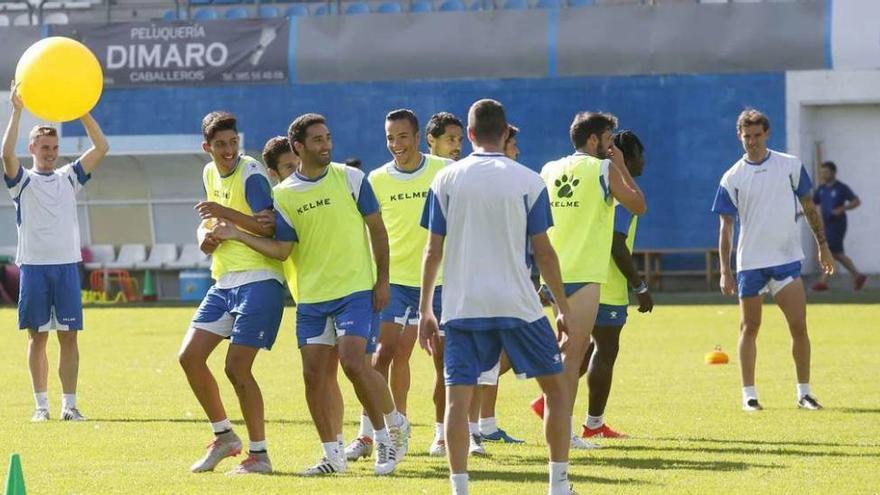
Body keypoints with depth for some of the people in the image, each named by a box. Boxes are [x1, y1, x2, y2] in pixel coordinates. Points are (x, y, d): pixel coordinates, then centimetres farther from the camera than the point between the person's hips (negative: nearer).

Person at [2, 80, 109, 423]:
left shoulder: (69, 177, 12)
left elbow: (101, 148, 3)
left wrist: (83, 112, -8)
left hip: (67, 266, 2)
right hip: (33, 266, -2)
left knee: (69, 337, -1)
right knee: (38, 337, 2)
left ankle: (69, 404, 1)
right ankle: (41, 404, 6)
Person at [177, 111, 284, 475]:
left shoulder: (250, 174, -12)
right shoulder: (210, 173, 13)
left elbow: (269, 227, -22)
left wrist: (226, 213, -26)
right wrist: (205, 233, 3)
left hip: (257, 279, -9)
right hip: (223, 281, 9)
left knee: (237, 367, -11)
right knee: (190, 356, 5)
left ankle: (259, 455, -1)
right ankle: (224, 436, 19)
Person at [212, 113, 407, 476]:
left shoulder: (350, 178, -2)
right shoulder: (283, 194, 4)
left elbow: (377, 229, 2)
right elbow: (281, 249, 4)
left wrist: (382, 280, -3)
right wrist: (236, 235, -6)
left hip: (357, 290, -3)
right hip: (311, 297, 3)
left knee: (354, 363, -17)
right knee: (315, 374, 0)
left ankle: (394, 428, 3)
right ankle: (333, 455, 10)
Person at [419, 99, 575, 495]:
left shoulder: (446, 180, 3)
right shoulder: (528, 182, -1)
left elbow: (432, 251, 3)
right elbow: (543, 251, 0)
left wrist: (425, 310, 9)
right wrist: (563, 307, 8)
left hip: (462, 306, 1)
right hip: (518, 305, -1)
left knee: (457, 397, 1)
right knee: (556, 387, 12)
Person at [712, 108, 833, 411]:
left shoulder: (791, 166, 2)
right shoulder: (732, 178, 0)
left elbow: (809, 207, 12)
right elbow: (726, 227, 1)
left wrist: (822, 245, 10)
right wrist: (725, 271, -4)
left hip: (787, 260, 0)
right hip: (750, 263, 0)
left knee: (799, 327, -5)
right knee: (749, 328, 5)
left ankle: (804, 392, 4)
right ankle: (748, 394, 12)